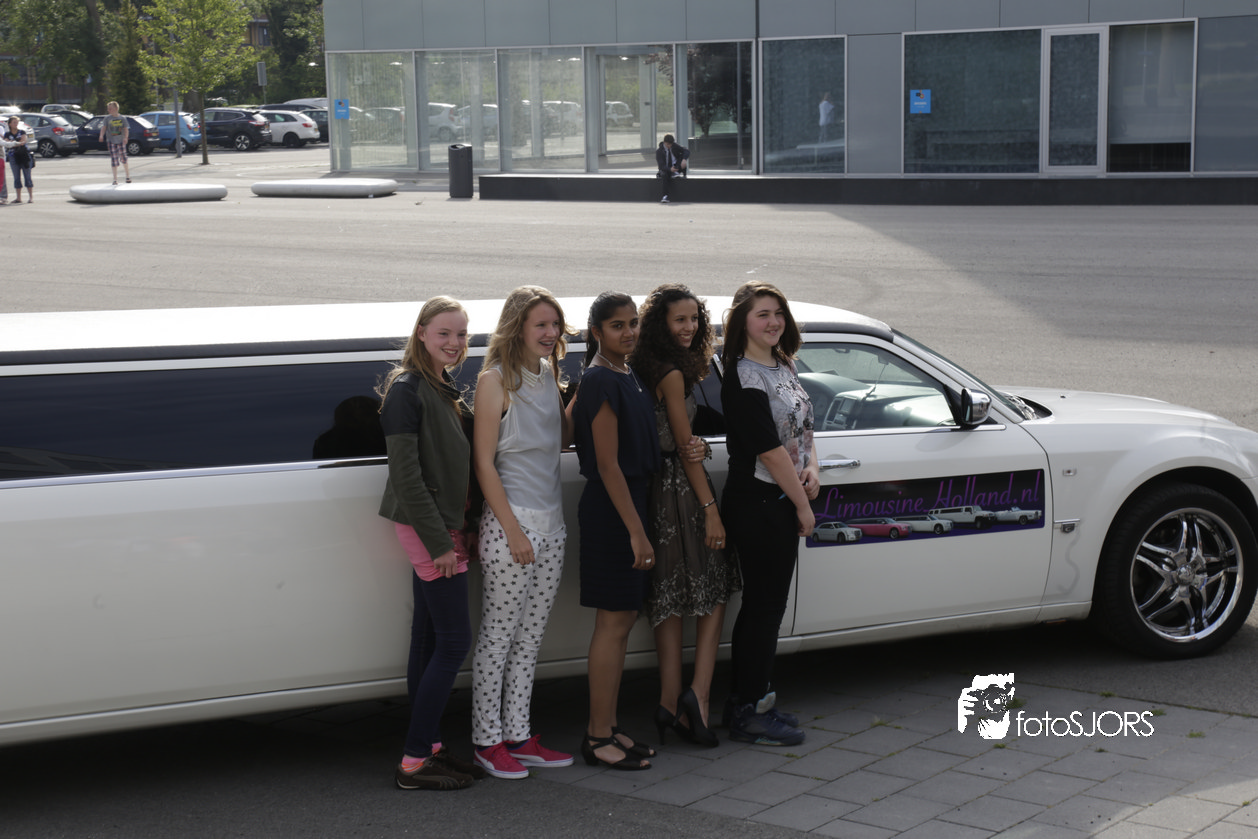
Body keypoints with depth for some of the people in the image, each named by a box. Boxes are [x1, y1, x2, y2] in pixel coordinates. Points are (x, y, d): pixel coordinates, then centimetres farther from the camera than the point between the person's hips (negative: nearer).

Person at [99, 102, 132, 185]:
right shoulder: (107, 118, 2)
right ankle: (115, 179, 4)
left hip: (121, 141, 0)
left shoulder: (122, 118, 2)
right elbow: (104, 127, -7)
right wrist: (101, 136, -25)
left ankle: (128, 176, 22)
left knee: (123, 159, 4)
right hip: (111, 141, 0)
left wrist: (126, 137, -18)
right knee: (114, 160, -2)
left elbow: (126, 129, -1)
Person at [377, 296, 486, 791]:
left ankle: (430, 748, 19)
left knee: (429, 640, 12)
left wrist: (458, 530, 12)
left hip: (442, 527, 9)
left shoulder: (444, 389, 14)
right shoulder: (406, 390, -14)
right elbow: (406, 473, -19)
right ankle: (414, 762, -5)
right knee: (454, 641, -8)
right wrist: (438, 541, -20)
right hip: (427, 528, -9)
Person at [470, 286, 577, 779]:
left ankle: (518, 737, 19)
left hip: (551, 523, 8)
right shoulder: (496, 379, -11)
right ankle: (488, 741, 9)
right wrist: (513, 531, -16)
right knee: (498, 637, 0)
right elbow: (484, 462, -13)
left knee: (529, 639, 12)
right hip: (510, 521, -8)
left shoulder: (548, 376, 12)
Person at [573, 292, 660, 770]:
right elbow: (607, 464, -20)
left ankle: (607, 730, 20)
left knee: (622, 621, 13)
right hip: (610, 510, -10)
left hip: (630, 503, 10)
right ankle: (598, 738, 1)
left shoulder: (626, 376, 14)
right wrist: (636, 531, -21)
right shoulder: (601, 381, -16)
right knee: (614, 623, -5)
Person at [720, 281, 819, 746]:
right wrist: (803, 505, -13)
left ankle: (753, 700, 24)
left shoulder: (783, 367, 12)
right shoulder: (742, 379, -16)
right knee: (764, 604, -4)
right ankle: (749, 713, 4)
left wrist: (811, 468, 1)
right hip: (757, 502, -9)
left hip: (782, 500, 9)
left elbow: (800, 426, 20)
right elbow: (769, 449, -18)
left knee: (764, 603, 14)